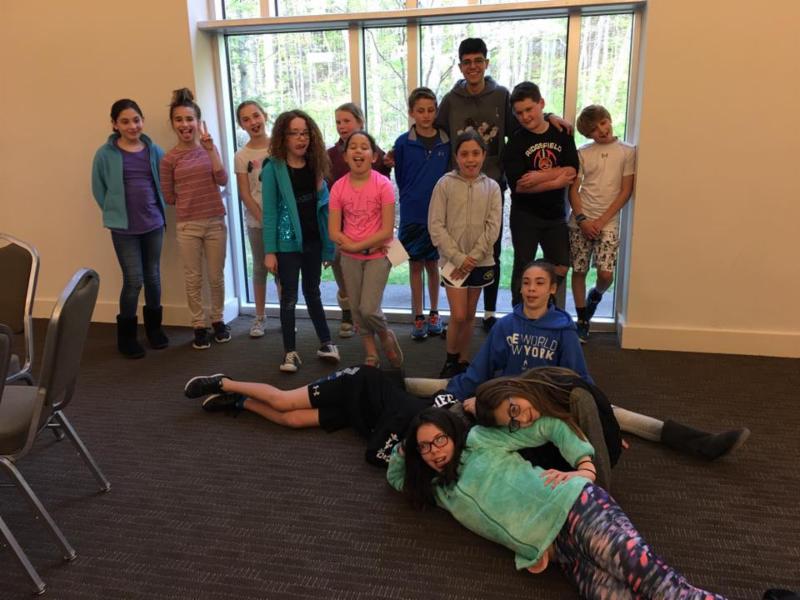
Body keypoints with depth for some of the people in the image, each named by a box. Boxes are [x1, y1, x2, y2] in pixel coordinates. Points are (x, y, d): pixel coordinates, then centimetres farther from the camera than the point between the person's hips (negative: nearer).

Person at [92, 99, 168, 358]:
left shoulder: (153, 150, 1)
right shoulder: (105, 154, -6)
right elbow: (99, 189, 2)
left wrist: (157, 210, 3)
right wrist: (115, 213, 1)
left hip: (154, 223, 3)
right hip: (124, 228, -3)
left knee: (153, 276, 12)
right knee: (133, 279, -3)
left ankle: (154, 327, 30)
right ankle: (126, 335, 13)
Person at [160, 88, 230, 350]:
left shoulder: (208, 149, 4)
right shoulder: (169, 159, -3)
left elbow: (222, 179, -10)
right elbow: (169, 196, 3)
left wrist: (210, 148, -14)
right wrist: (190, 198, 3)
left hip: (215, 222, 2)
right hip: (187, 226, -1)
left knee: (216, 276, 9)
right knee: (193, 278, 5)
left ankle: (218, 320, 26)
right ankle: (199, 326, 17)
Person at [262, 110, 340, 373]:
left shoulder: (315, 165, 4)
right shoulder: (273, 169, -10)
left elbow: (323, 204, 8)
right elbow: (269, 211, -11)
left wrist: (328, 242, 4)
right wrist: (269, 251, -14)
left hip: (313, 240, 4)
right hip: (287, 243, -4)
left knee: (312, 293, 17)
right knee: (289, 297, 5)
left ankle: (325, 343, 26)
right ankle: (290, 352, 16)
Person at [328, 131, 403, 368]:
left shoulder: (383, 185, -12)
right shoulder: (338, 187, -5)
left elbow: (387, 230, -15)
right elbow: (334, 232, -6)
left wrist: (357, 246, -14)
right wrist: (361, 247, -15)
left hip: (378, 256, -3)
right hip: (350, 258, 3)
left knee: (369, 309, -12)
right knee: (357, 310, 10)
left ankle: (387, 335, 21)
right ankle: (371, 355, 29)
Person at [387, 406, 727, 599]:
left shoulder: (479, 440, 9)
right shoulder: (439, 492, 23)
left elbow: (550, 425, 9)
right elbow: (396, 477, 39)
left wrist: (584, 465, -1)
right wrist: (403, 448, 24)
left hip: (572, 504, -3)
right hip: (558, 552, 4)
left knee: (644, 570, -29)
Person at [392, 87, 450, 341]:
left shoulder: (446, 142, -2)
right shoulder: (403, 143, -5)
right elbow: (400, 178, 4)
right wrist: (412, 201, 6)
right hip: (412, 215, -1)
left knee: (433, 264, 12)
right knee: (415, 265, 7)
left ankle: (434, 313, 26)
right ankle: (418, 317, 17)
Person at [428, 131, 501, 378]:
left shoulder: (492, 187, 1)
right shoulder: (445, 184, -5)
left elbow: (493, 227, -4)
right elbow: (435, 226, -9)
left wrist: (472, 257, -12)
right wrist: (458, 257, -14)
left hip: (481, 262, 3)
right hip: (453, 261, -2)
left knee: (469, 316, 12)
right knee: (458, 316, -6)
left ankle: (462, 361, 26)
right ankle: (450, 361, 15)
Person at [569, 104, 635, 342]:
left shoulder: (627, 152, 2)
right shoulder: (583, 153, 6)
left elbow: (625, 191, -1)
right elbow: (573, 189, 3)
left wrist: (602, 220, -9)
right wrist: (582, 219, -10)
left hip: (608, 222, -1)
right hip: (580, 221, 2)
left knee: (606, 274, -11)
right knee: (579, 270, 3)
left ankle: (595, 295, 25)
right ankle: (582, 321, 17)